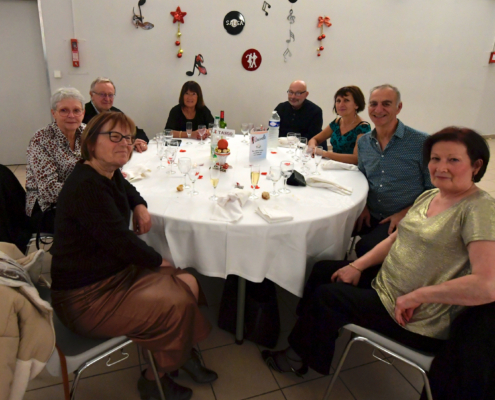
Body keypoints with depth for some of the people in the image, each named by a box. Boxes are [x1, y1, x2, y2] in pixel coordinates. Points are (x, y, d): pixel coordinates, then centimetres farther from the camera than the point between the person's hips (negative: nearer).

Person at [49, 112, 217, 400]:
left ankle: (184, 354, 21)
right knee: (178, 305, -14)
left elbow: (127, 189, 27)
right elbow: (120, 241, -27)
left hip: (116, 270, 9)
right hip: (86, 297, -9)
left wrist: (140, 206, 3)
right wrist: (159, 262, -10)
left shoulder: (109, 174, 3)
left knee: (187, 283, -1)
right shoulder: (87, 186, -26)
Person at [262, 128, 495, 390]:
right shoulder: (429, 196, 4)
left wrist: (417, 296, -26)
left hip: (419, 323, -8)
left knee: (326, 297, -6)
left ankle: (300, 358, 24)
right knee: (323, 270, 10)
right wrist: (358, 266, 2)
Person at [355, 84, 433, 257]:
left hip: (405, 219, -5)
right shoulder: (363, 142, 5)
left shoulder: (422, 143, -11)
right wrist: (363, 206, 0)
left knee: (365, 248, -26)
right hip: (370, 215, 5)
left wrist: (404, 214, -15)